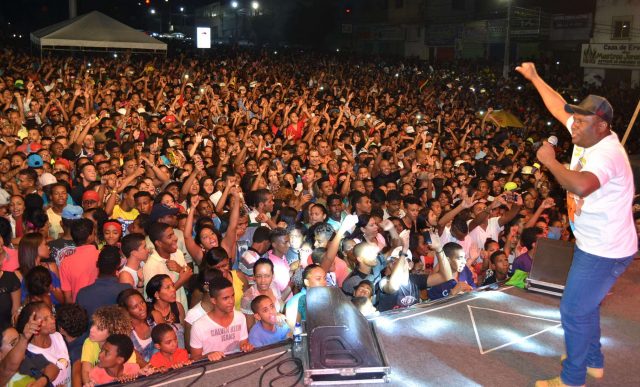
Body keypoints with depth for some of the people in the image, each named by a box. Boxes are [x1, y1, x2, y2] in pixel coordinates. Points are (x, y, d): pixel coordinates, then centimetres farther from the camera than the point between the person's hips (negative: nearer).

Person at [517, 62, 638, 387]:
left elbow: (581, 184, -48)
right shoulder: (589, 137, -1)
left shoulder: (607, 153, -28)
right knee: (585, 306, 25)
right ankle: (593, 360, 45)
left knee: (574, 311, 1)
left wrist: (550, 161, -33)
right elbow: (559, 106, 13)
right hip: (592, 244, 10)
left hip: (604, 252, -10)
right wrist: (534, 78, 20)